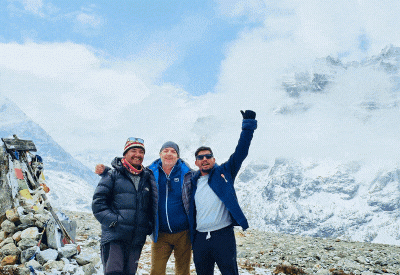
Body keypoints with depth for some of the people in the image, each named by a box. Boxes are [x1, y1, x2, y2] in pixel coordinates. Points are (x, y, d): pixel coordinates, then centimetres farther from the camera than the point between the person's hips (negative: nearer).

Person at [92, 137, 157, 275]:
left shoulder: (147, 178, 15)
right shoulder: (112, 175, 1)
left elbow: (154, 204, 24)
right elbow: (98, 202, -3)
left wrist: (149, 225, 11)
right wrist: (112, 220, -14)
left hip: (137, 239, 4)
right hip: (114, 236, -4)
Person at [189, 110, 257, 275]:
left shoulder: (224, 172, 6)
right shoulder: (193, 182, 14)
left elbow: (240, 152, -1)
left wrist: (248, 126, -5)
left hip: (223, 235, -3)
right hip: (200, 238, 3)